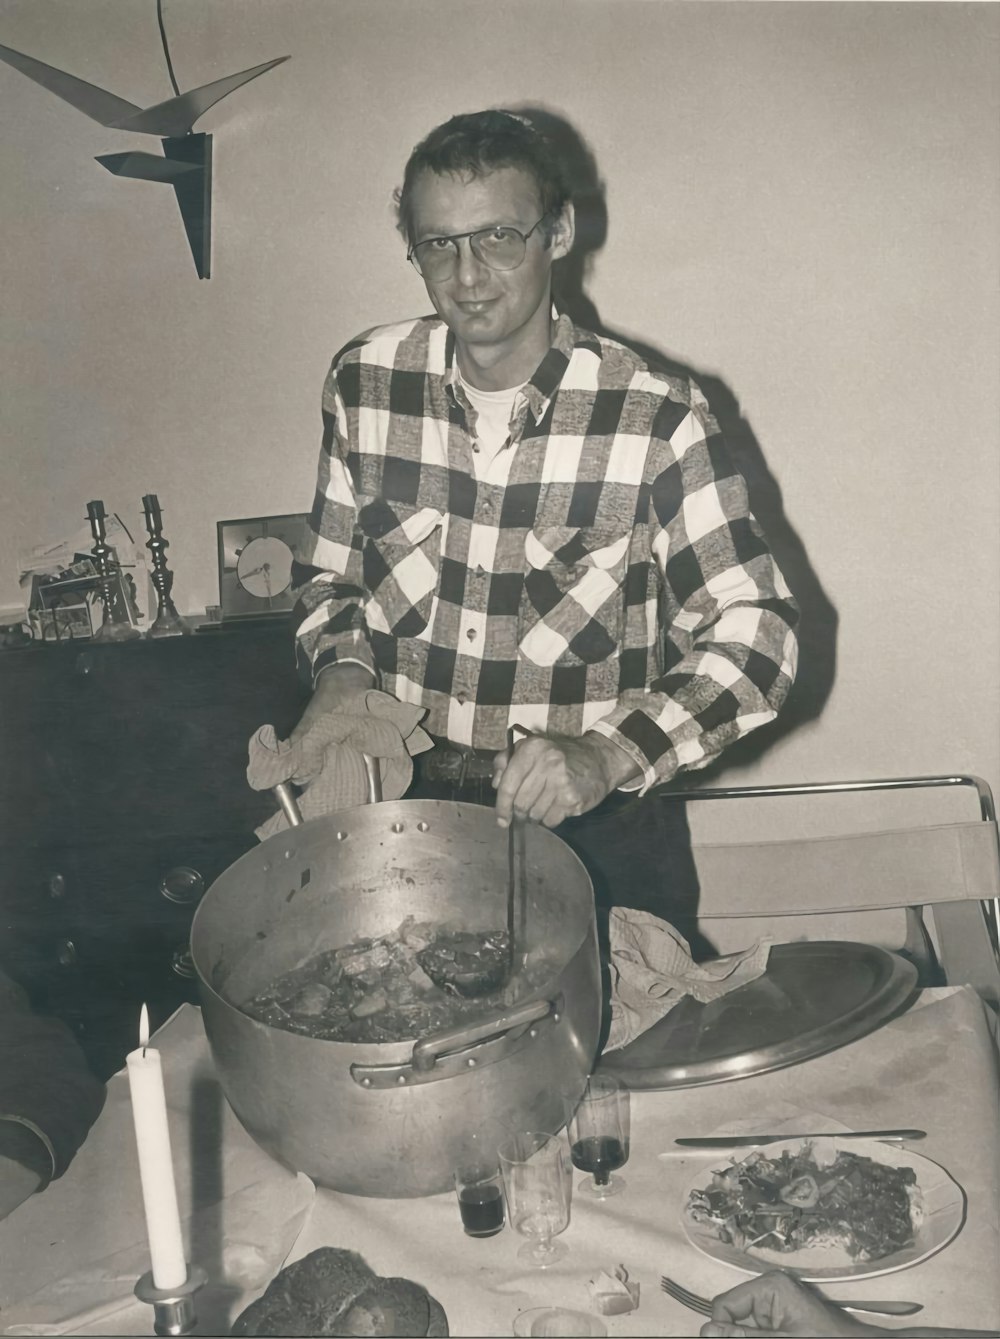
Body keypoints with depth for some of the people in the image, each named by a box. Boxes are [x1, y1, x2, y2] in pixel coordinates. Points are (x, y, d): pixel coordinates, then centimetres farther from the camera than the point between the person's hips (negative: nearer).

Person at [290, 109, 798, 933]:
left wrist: (609, 755, -24)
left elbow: (756, 631, -11)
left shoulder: (656, 418, -13)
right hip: (405, 807, 2)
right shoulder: (364, 384, -1)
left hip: (594, 826, -2)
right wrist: (342, 672, -9)